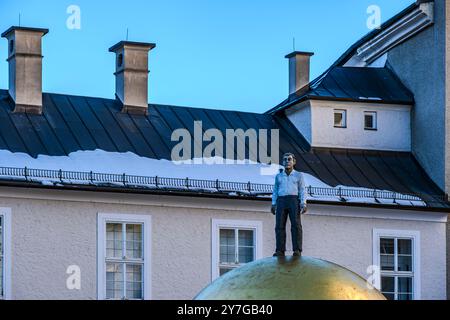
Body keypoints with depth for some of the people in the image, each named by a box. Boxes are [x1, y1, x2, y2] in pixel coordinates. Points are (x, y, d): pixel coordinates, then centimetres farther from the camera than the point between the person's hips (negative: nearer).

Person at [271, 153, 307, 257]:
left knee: (296, 225, -15)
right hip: (281, 202, 3)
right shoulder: (279, 176, 18)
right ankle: (280, 251, -9)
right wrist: (273, 205, 4)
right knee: (280, 226, -8)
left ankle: (297, 250, -17)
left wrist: (303, 205, -9)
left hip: (294, 201, -3)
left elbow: (302, 191, 5)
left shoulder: (299, 175, 11)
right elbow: (275, 192, 17)